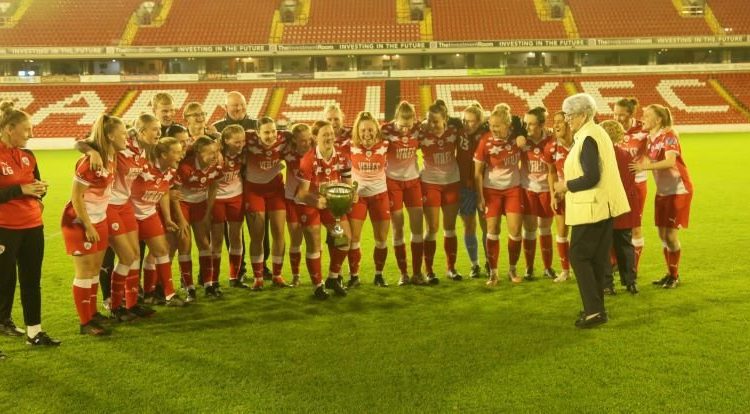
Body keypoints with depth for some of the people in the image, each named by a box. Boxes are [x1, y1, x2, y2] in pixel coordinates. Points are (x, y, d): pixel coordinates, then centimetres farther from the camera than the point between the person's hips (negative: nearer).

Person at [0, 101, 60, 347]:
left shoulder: (28, 155, 8)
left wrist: (39, 191, -4)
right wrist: (20, 190, -21)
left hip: (32, 226, 7)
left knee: (32, 281, 12)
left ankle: (34, 332, 21)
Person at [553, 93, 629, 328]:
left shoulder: (588, 139, -17)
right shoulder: (597, 133, 14)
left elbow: (591, 178, -24)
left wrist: (567, 186, -10)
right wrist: (570, 185, 15)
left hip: (591, 208, -10)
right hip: (602, 206, 10)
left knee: (579, 257, -3)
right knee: (597, 258, 15)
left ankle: (594, 311, -1)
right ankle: (596, 308, 23)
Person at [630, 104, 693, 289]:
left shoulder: (669, 135, -16)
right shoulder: (650, 137, 5)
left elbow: (670, 161, -31)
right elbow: (648, 161, 5)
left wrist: (646, 166, -40)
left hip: (678, 189, -7)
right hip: (662, 190, 7)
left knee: (671, 234, -5)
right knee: (662, 234, 9)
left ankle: (675, 276, 10)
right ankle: (669, 274, 22)